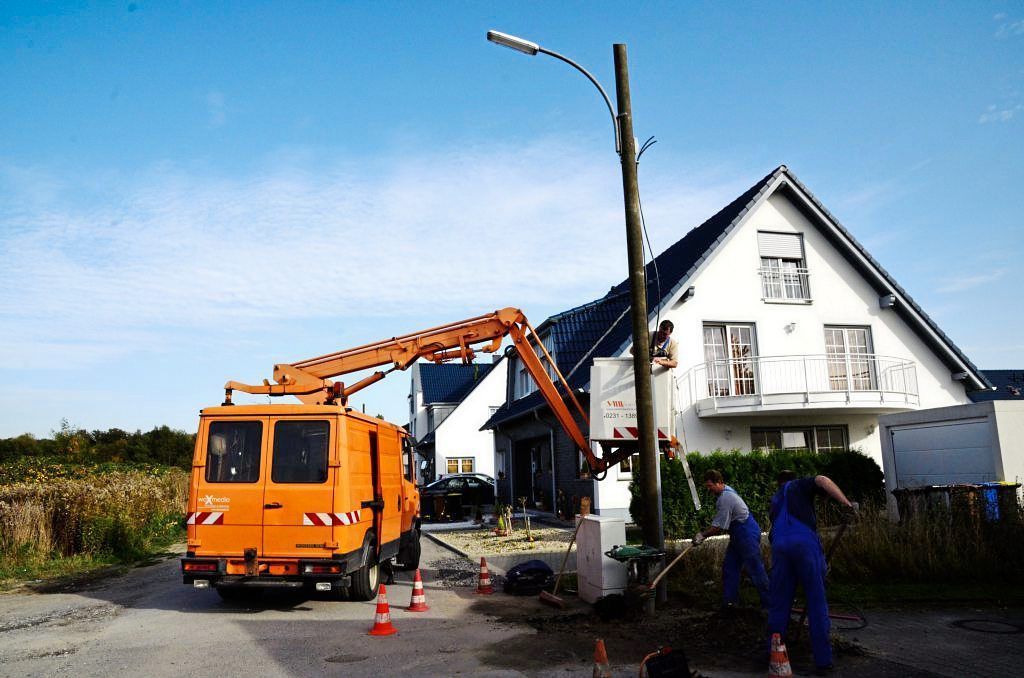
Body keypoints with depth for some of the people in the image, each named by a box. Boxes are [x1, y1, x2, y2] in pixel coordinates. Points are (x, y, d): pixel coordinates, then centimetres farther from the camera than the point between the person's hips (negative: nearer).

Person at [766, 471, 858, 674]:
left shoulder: (775, 500, 33)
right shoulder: (800, 485, 18)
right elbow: (822, 481, -4)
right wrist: (847, 503, -8)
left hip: (779, 545, 4)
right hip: (805, 542, -4)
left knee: (778, 604, 11)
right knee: (817, 603, 3)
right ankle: (823, 660, 4)